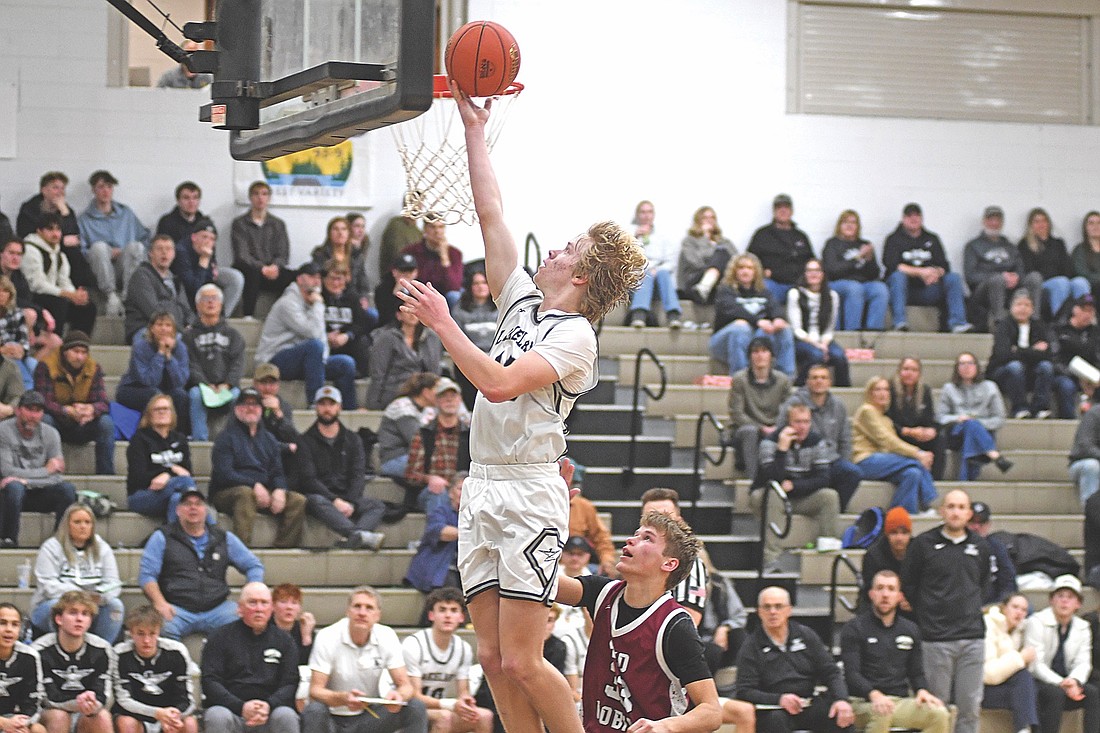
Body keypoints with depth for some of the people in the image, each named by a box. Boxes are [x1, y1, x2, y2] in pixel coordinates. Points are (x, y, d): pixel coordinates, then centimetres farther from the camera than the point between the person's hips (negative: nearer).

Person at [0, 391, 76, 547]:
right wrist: (46, 471, -13)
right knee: (14, 487, -37)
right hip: (15, 494, -3)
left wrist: (26, 480, -23)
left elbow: (56, 476, -8)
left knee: (67, 489, -25)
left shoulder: (50, 433, 1)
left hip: (40, 495, 3)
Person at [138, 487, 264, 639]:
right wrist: (160, 603, -14)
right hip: (178, 608, -2)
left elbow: (254, 566, 18)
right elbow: (146, 574, 3)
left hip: (217, 608, 2)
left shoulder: (224, 538, 17)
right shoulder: (162, 538, 10)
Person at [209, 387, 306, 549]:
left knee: (298, 500, -15)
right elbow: (223, 474, -13)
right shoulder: (227, 437, 0)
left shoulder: (269, 439, 19)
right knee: (245, 494, -39)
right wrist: (254, 485, -23)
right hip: (228, 492, -5)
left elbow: (277, 473, 12)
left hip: (263, 493, 6)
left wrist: (279, 490, -12)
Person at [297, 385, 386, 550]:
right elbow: (308, 479, -5)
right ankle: (359, 535, -57)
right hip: (319, 495, -3)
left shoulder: (352, 440, 17)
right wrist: (335, 501, -19)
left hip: (347, 499, 3)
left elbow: (358, 476, 4)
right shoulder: (306, 441, 7)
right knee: (317, 502, -37)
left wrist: (350, 503, -15)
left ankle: (351, 539, -52)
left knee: (377, 505, -23)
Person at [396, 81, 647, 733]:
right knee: (494, 657, 3)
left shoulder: (575, 336, -9)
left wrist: (443, 323, -18)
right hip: (483, 488, 8)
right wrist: (474, 128, 17)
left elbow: (500, 383, -23)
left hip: (530, 492, -8)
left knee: (521, 661, -13)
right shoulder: (523, 303, 14)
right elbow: (491, 213, 17)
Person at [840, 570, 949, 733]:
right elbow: (851, 673, -8)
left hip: (901, 701, 5)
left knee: (940, 715, -24)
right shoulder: (854, 629, 4)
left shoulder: (910, 630, 20)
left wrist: (922, 690, -4)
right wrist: (874, 694, -28)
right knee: (881, 715, -41)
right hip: (865, 702, -5)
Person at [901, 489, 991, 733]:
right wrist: (926, 618, 5)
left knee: (970, 706, 3)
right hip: (937, 638, -3)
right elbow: (908, 586, 4)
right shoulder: (923, 544, -1)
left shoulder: (980, 546, 9)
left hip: (973, 638, 3)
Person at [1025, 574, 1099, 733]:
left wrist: (1074, 681, -23)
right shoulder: (1036, 623, -8)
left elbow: (1083, 663, 1)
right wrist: (1061, 684, -28)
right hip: (1037, 683, -5)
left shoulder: (1082, 628, 9)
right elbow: (1035, 665, -16)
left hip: (1065, 684, 5)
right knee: (1056, 693, -35)